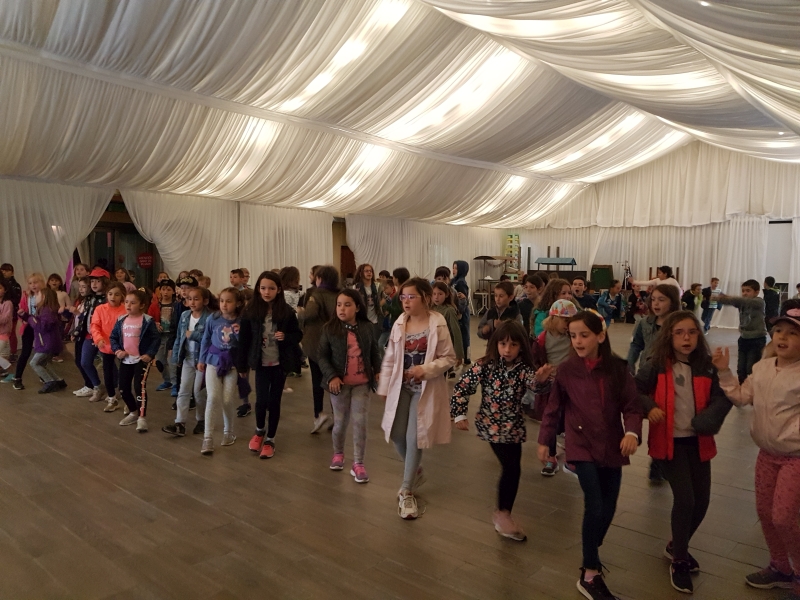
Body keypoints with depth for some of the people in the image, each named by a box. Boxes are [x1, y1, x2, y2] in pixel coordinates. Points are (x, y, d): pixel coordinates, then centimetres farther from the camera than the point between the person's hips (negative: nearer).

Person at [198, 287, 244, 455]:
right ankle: (208, 438, -4)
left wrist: (239, 333, -21)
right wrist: (201, 360, 11)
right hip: (214, 360, 0)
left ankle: (228, 432, 26)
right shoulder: (212, 319, -5)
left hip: (232, 363, 0)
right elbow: (205, 340, 6)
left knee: (227, 400, 2)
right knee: (213, 398, -11)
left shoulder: (241, 322, -8)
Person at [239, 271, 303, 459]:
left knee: (274, 401, 6)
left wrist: (285, 337, -20)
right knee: (261, 400, -6)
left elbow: (298, 335, 1)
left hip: (280, 362, 0)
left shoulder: (287, 311, -6)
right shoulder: (250, 310, -5)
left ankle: (270, 440, 23)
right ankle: (259, 430, 25)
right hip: (261, 362, 0)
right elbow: (244, 339, -1)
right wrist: (242, 365, 0)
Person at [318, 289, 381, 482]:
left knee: (360, 422, 0)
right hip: (340, 383, -1)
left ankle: (358, 463, 11)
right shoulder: (330, 328, -10)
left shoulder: (368, 327, -5)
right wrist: (331, 376, -17)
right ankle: (338, 454, 38)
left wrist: (378, 371, -3)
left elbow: (375, 352, 7)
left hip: (362, 383, 1)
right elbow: (323, 356, -6)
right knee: (340, 422, 12)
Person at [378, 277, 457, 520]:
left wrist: (425, 369, -23)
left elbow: (449, 358, -9)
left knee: (414, 438, -4)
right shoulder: (399, 323, 0)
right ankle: (416, 473, 36)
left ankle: (406, 492, 14)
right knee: (397, 434, 7)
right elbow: (389, 358, 5)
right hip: (401, 387, 5)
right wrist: (384, 387, 6)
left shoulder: (438, 325, -13)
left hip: (425, 389, -4)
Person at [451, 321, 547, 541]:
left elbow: (532, 383, -28)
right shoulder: (485, 366, -13)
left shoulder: (524, 369, -7)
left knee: (511, 469, 11)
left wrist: (541, 379, -51)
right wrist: (459, 414, -13)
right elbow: (462, 387, -9)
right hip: (492, 426, -4)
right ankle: (502, 514, 10)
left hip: (513, 427, 4)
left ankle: (503, 514, 30)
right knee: (512, 468, -8)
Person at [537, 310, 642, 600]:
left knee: (608, 508, 12)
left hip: (611, 447, 3)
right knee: (595, 506, -11)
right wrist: (545, 440, 2)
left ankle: (591, 553, 39)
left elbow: (632, 405, -5)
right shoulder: (566, 369, -9)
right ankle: (590, 576, 5)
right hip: (582, 446, -2)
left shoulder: (616, 367, -7)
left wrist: (632, 432, -22)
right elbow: (553, 408, 1)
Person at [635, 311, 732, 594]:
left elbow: (724, 397, -4)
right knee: (685, 499, -10)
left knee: (702, 500, 10)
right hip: (669, 441, -4)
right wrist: (649, 407, -23)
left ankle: (677, 546, 37)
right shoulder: (656, 366, -11)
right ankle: (678, 562, 12)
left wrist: (705, 420, -20)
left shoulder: (706, 366, -2)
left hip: (698, 441, 4)